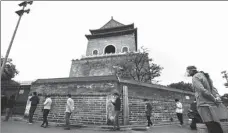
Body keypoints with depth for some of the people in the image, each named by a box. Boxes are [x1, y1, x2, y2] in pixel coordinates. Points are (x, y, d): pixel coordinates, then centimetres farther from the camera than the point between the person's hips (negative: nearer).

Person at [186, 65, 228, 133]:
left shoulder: (195, 77, -8)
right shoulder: (204, 75, 19)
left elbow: (202, 90, -19)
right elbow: (213, 88, 11)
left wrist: (214, 99, -10)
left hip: (204, 105, -9)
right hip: (212, 105, 9)